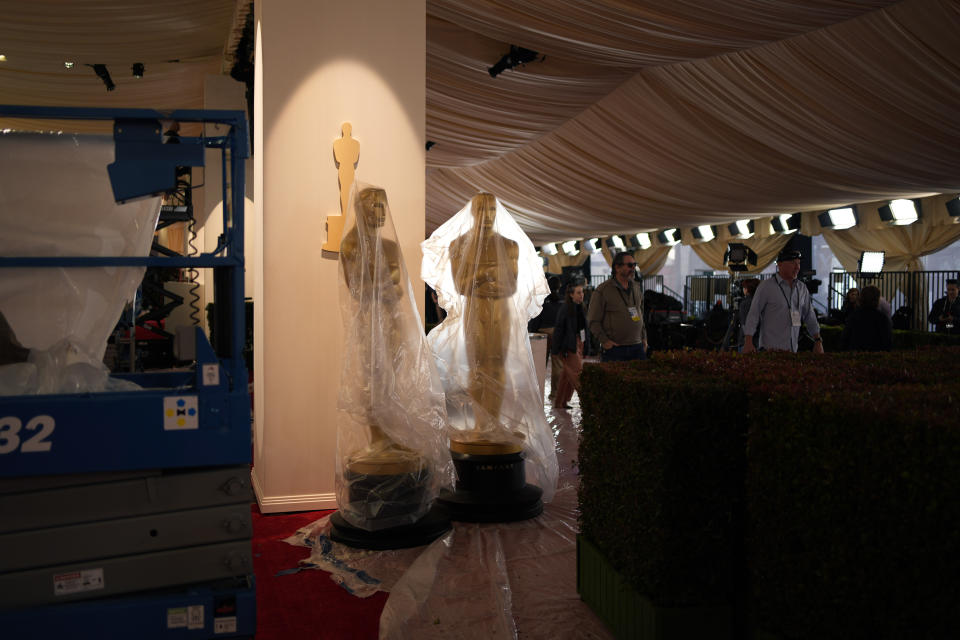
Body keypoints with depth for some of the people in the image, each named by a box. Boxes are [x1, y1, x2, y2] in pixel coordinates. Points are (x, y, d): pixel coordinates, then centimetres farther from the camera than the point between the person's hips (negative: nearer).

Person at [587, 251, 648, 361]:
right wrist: (604, 340, -12)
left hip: (637, 347, 5)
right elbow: (593, 320, -5)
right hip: (614, 348, -5)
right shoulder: (603, 290, -6)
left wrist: (644, 337, 18)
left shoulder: (636, 287, 14)